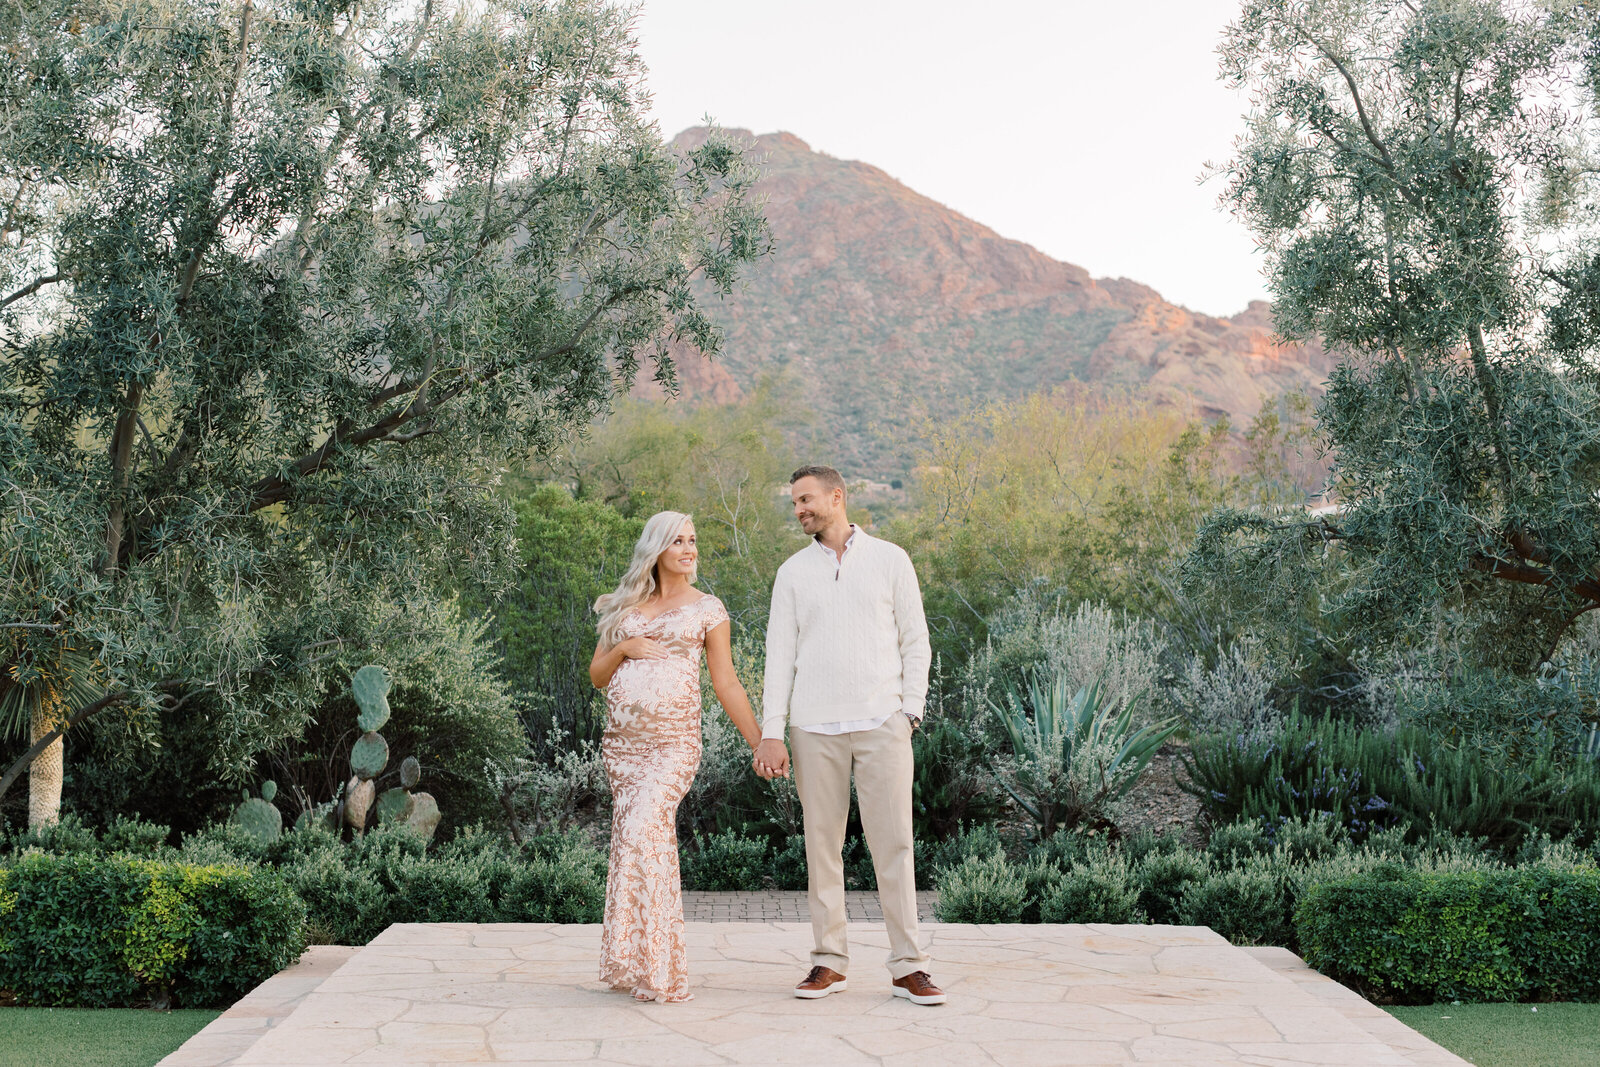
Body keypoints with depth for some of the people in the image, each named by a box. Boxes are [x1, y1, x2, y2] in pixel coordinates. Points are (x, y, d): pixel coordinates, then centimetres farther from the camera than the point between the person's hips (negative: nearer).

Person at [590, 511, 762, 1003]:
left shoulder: (707, 608, 7)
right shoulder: (624, 607, 15)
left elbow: (726, 684, 6)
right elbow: (596, 675, 15)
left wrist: (759, 742, 2)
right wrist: (624, 648, -4)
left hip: (673, 741, -3)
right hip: (621, 740, 4)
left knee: (641, 833, -18)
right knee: (652, 841, 4)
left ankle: (651, 966, -11)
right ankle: (641, 965, 13)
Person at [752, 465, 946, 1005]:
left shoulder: (889, 560, 7)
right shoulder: (793, 572, 11)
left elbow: (915, 642, 8)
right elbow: (780, 653, 8)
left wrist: (910, 711, -2)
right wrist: (770, 733, 0)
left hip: (882, 723, -2)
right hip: (815, 727, 2)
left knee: (893, 842, -4)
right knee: (822, 843, 4)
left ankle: (908, 966, 1)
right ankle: (829, 960, 13)